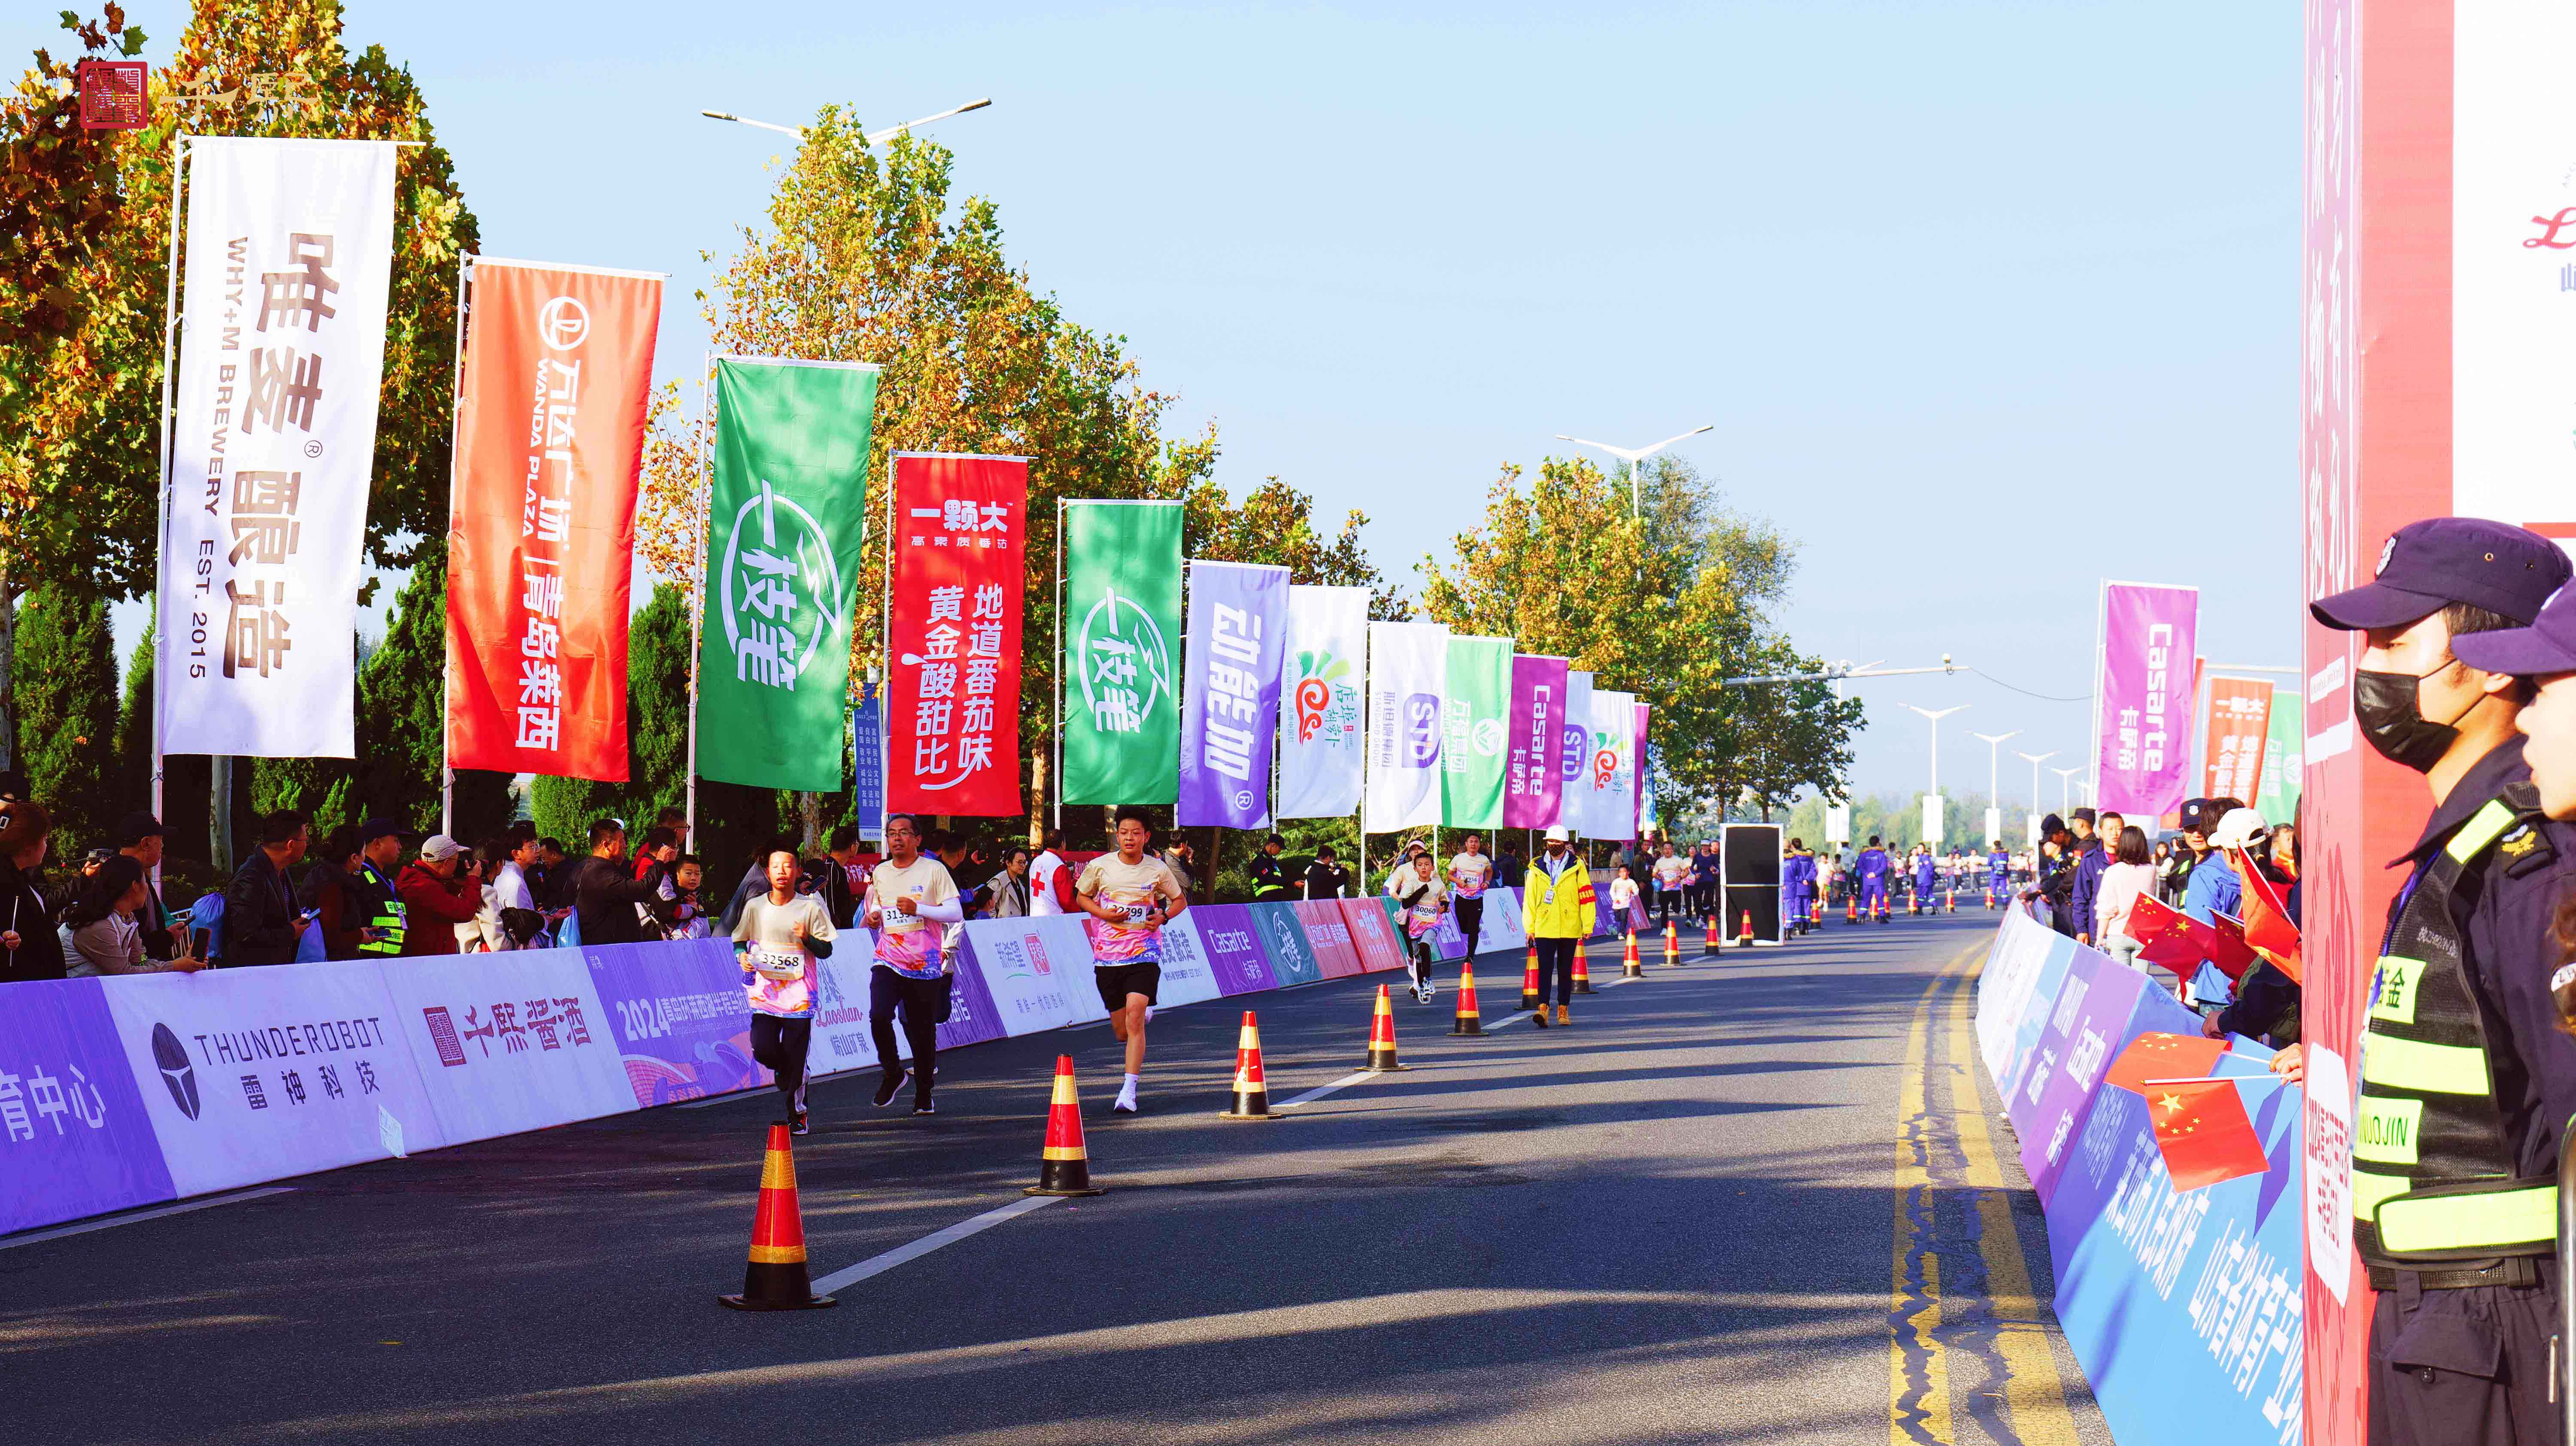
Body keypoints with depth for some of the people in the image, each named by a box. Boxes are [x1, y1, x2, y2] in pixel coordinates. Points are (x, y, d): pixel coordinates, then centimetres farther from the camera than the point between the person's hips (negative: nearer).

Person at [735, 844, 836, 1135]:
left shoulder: (810, 907, -1)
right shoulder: (755, 907, 6)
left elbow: (826, 950, 2)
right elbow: (739, 941, 16)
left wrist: (807, 938, -18)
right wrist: (742, 956, -6)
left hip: (798, 992, -2)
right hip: (764, 990, 2)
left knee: (794, 1058, -3)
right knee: (763, 1050, -11)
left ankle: (797, 1115, 11)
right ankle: (785, 1070, 24)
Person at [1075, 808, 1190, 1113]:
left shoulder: (1157, 871, -1)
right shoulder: (1099, 866, -1)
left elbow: (1180, 900, 16)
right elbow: (1081, 897, 14)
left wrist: (1163, 916, -5)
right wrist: (1104, 913, -6)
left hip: (1144, 954, -2)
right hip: (1107, 956, 2)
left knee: (1134, 1021, -19)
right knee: (1122, 1032, 9)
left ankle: (1129, 1091, -15)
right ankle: (1144, 1011, 48)